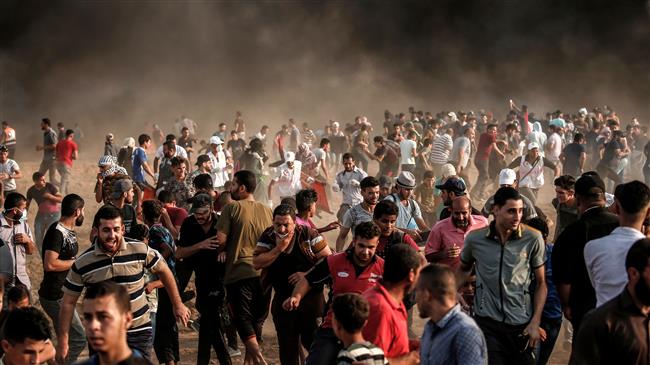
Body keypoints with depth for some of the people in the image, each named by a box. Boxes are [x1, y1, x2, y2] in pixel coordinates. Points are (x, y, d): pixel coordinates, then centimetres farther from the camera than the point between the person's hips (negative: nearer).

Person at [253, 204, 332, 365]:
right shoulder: (268, 236, -3)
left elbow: (328, 259, -10)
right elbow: (257, 263, -12)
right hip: (283, 299, 3)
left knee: (313, 340, 1)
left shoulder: (308, 234, -11)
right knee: (287, 345, 11)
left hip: (311, 297, -3)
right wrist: (279, 248, -21)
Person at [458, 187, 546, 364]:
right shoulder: (475, 239, -2)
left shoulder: (533, 238, -5)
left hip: (522, 324, 0)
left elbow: (541, 283, 2)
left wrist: (535, 322, -4)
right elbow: (464, 269, 18)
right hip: (487, 323, 0)